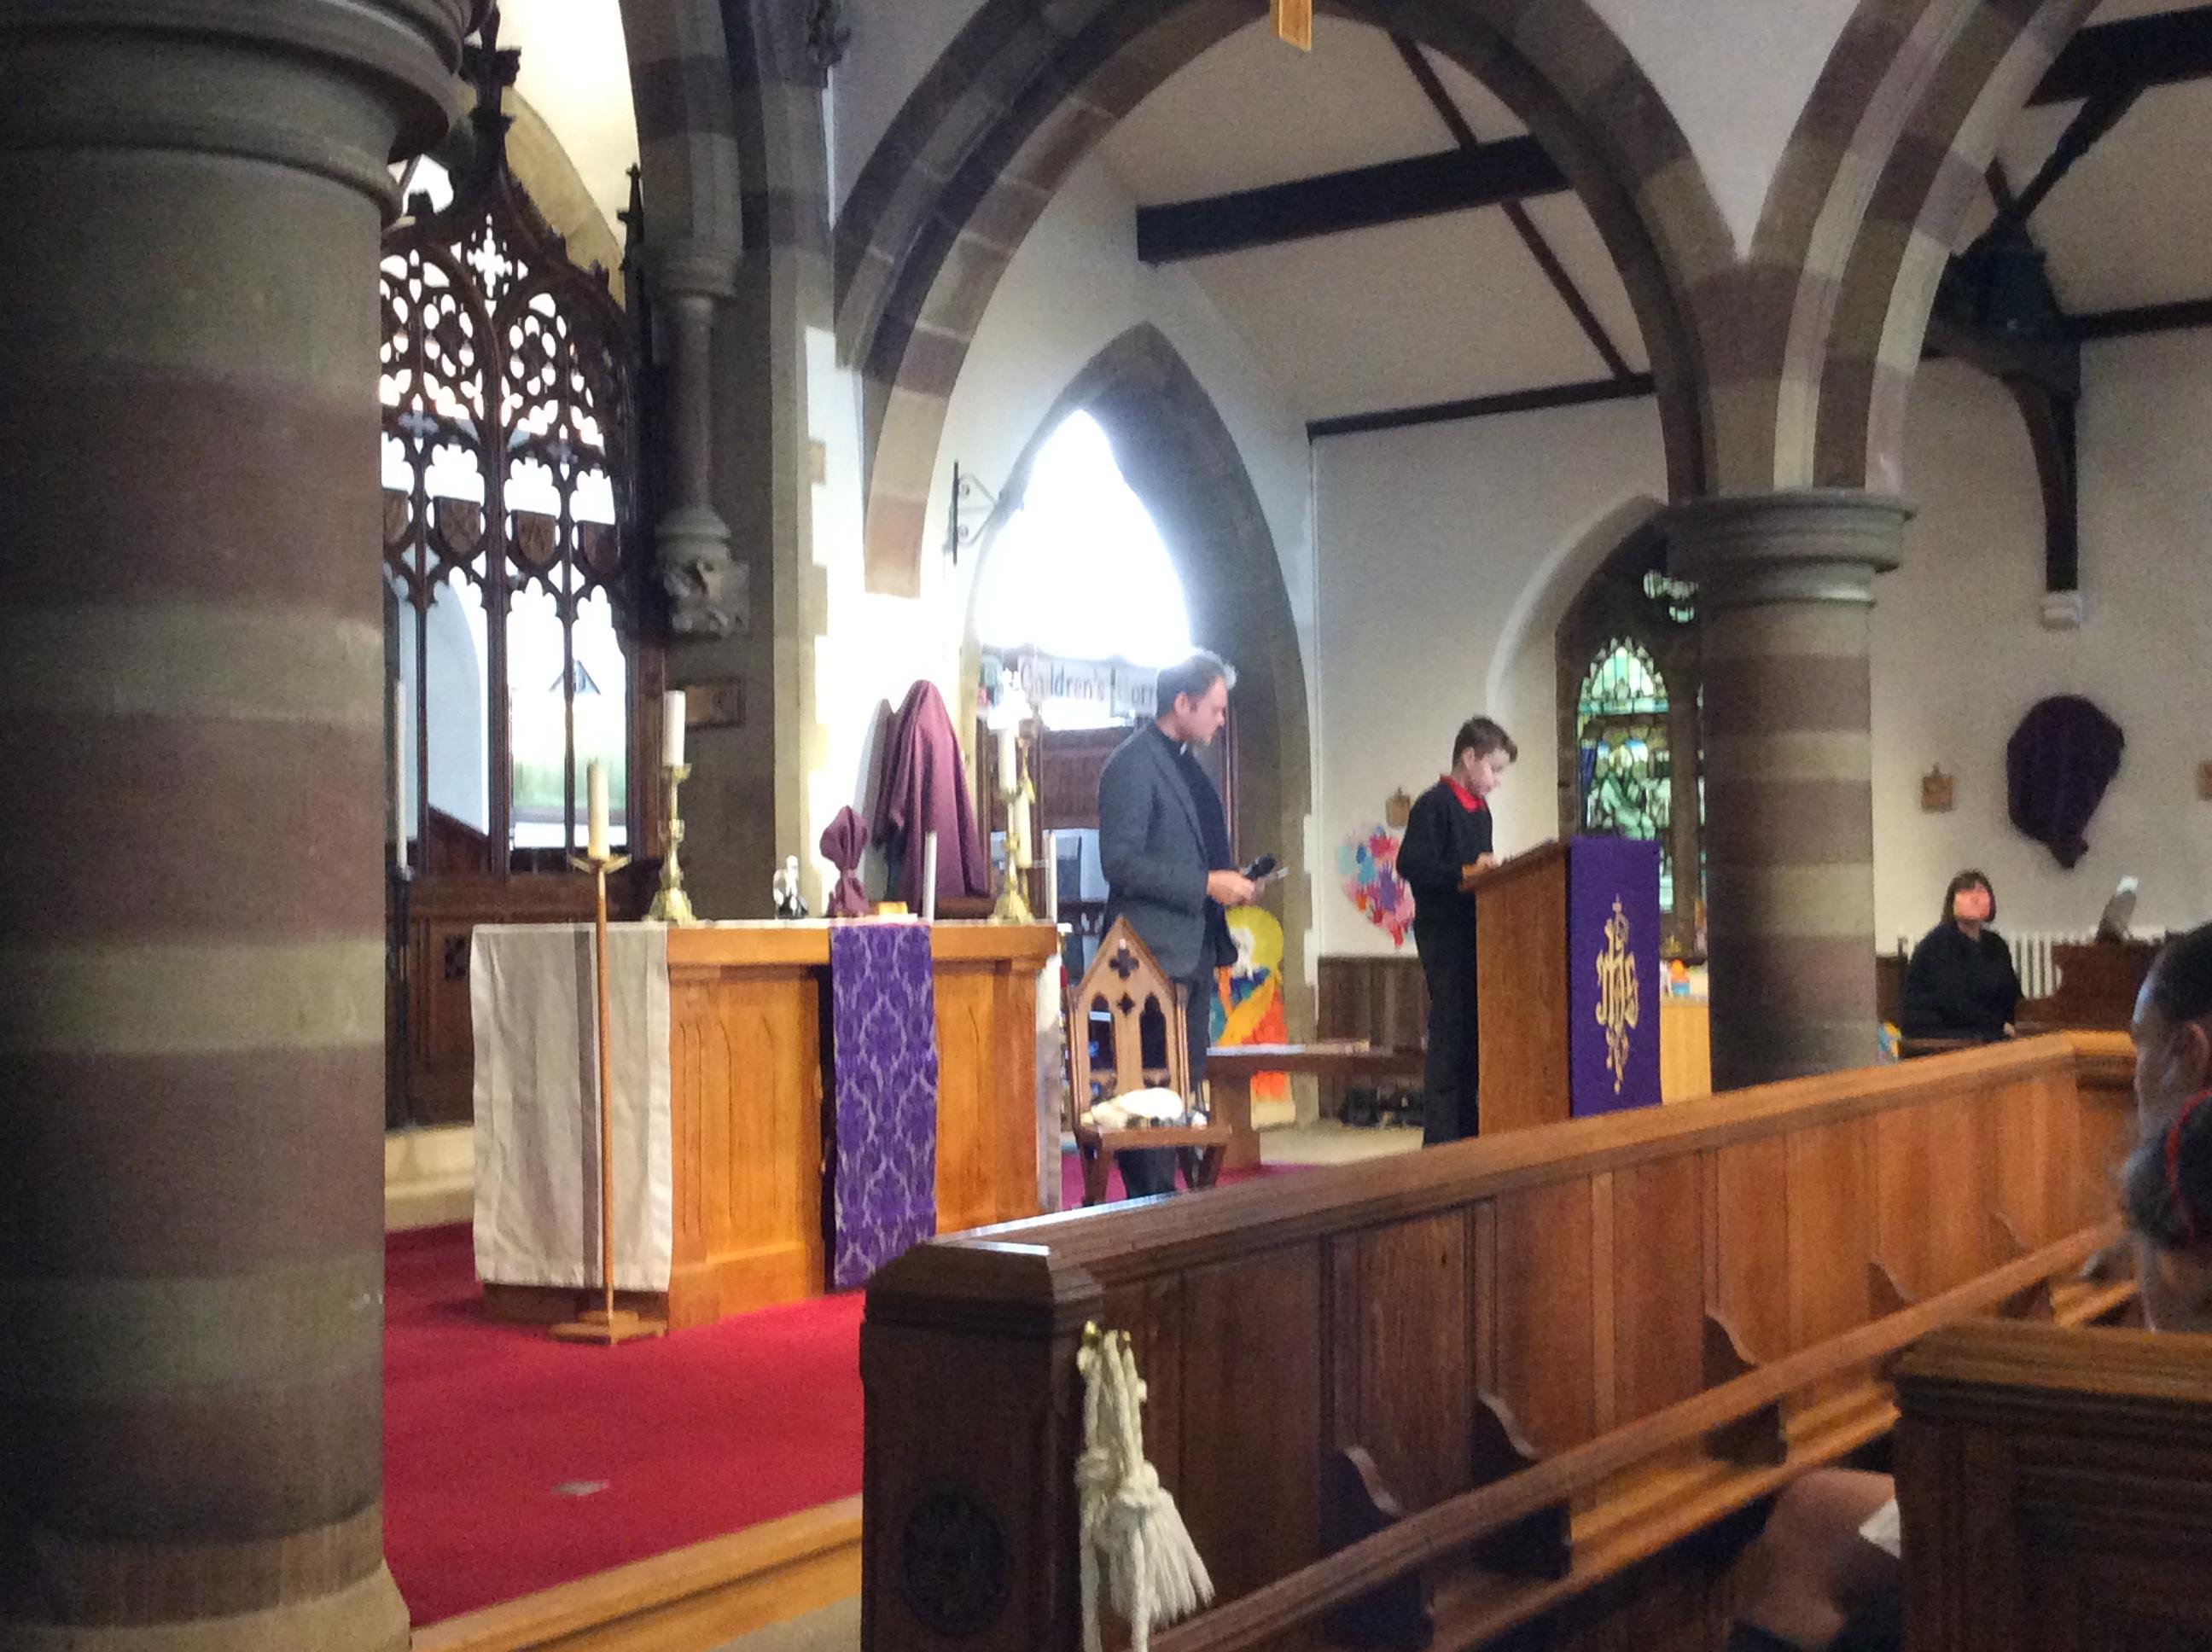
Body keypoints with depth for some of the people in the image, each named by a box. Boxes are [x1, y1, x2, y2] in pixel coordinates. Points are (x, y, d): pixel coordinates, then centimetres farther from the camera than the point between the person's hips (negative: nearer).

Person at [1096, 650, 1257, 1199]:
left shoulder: (1186, 765, 18)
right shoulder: (1132, 765, -12)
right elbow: (1120, 862, -19)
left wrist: (1229, 878, 9)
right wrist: (1206, 883, -19)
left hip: (1194, 951, 10)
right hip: (1156, 953, -10)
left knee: (1185, 1086, 11)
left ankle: (1166, 1193, 16)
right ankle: (1149, 1199, -2)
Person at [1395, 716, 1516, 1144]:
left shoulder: (1481, 811, 19)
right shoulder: (1434, 805, -9)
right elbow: (1411, 864, -19)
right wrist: (1465, 873, -26)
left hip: (1474, 933, 9)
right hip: (1444, 933, -9)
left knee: (1472, 1029, 10)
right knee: (1450, 1030, -9)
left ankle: (1467, 1131, 16)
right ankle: (1441, 1136, -6)